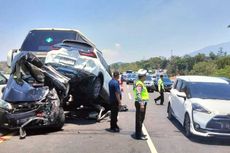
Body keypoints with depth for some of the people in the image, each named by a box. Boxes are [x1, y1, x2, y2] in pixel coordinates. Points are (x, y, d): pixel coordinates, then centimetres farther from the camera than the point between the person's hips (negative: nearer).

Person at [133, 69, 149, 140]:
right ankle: (139, 135, 1)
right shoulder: (139, 84, -17)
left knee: (141, 119, 18)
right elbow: (138, 94, -25)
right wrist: (141, 104, -28)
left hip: (142, 103, 11)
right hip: (140, 103, -11)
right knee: (139, 119, -5)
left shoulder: (141, 83, 16)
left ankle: (139, 133, 29)